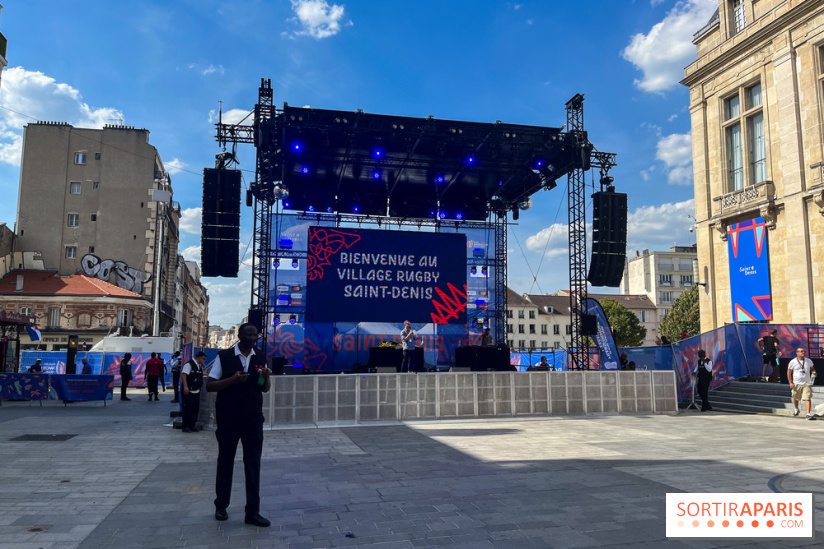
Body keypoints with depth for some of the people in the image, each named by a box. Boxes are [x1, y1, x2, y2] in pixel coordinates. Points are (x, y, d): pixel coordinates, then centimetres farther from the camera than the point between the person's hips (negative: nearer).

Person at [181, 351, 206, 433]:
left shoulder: (200, 366, 16)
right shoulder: (189, 364, -13)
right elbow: (183, 374, -22)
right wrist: (185, 386, -27)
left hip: (196, 392, 9)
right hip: (189, 392, -9)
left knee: (195, 409, 11)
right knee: (187, 409, -2)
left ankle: (192, 425, 20)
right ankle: (186, 426, 4)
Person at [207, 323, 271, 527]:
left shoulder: (260, 359, 7)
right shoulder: (224, 357, -3)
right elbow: (209, 386, -5)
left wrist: (266, 377, -9)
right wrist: (232, 380, -19)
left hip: (253, 418, 2)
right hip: (228, 418, -2)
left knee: (253, 464, 1)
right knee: (225, 462, 12)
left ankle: (253, 512, 7)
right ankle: (221, 506, 30)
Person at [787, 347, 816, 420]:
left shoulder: (809, 361, 5)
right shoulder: (793, 362, -2)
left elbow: (812, 369, 17)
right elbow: (789, 372, 1)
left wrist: (813, 372, -8)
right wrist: (791, 383, -5)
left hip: (807, 383, 0)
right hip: (796, 384, 0)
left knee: (807, 399, -11)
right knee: (795, 398, 14)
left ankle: (808, 414, -13)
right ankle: (796, 409, 39)